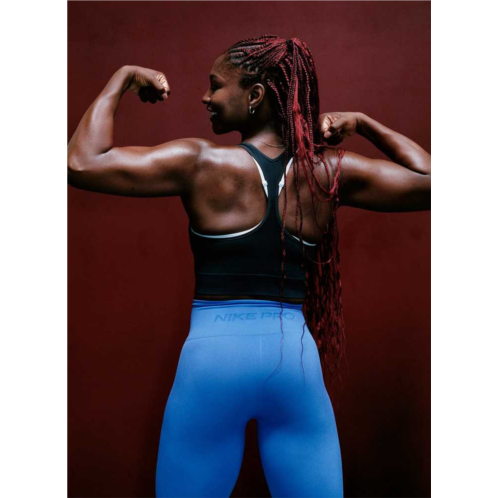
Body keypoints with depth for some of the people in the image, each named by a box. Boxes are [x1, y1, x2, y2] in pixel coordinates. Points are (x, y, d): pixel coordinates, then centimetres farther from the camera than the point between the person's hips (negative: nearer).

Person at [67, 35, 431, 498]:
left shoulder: (202, 161, -8)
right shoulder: (330, 171, 1)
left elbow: (80, 164, -10)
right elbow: (426, 180, 11)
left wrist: (122, 78, 3)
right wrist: (364, 124, 13)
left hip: (213, 355, -2)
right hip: (296, 355, 2)